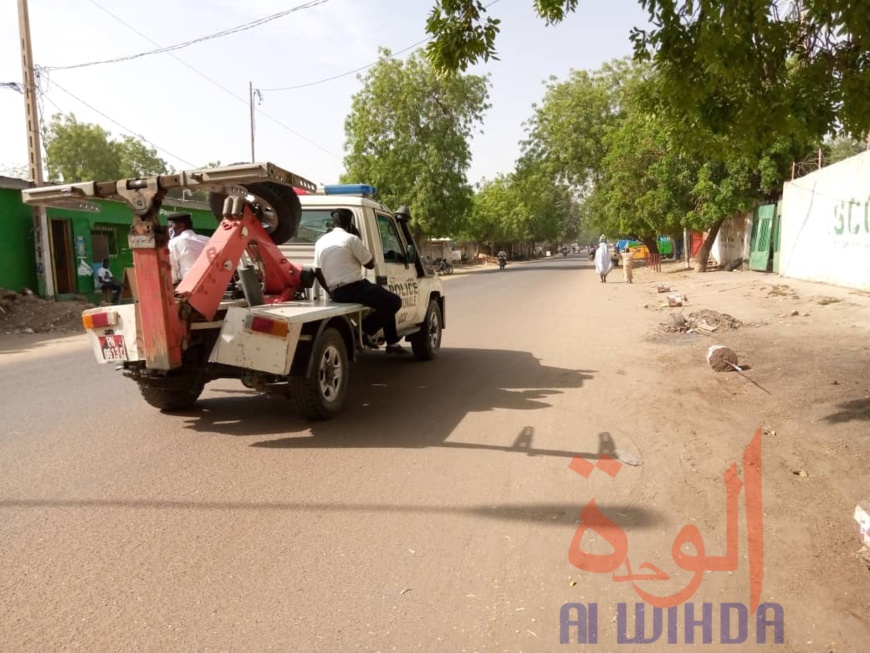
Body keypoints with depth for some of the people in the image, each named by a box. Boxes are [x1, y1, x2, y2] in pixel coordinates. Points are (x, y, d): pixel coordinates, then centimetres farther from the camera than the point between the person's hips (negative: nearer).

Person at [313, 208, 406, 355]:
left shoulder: (321, 241, 12)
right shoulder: (350, 239, -9)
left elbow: (317, 272, 14)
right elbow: (370, 264, -2)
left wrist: (331, 291, 22)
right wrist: (361, 247, 10)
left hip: (336, 292, 9)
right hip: (354, 288, -9)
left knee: (387, 302, 24)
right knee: (394, 302, 3)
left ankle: (392, 343, 25)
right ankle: (366, 330, 0)